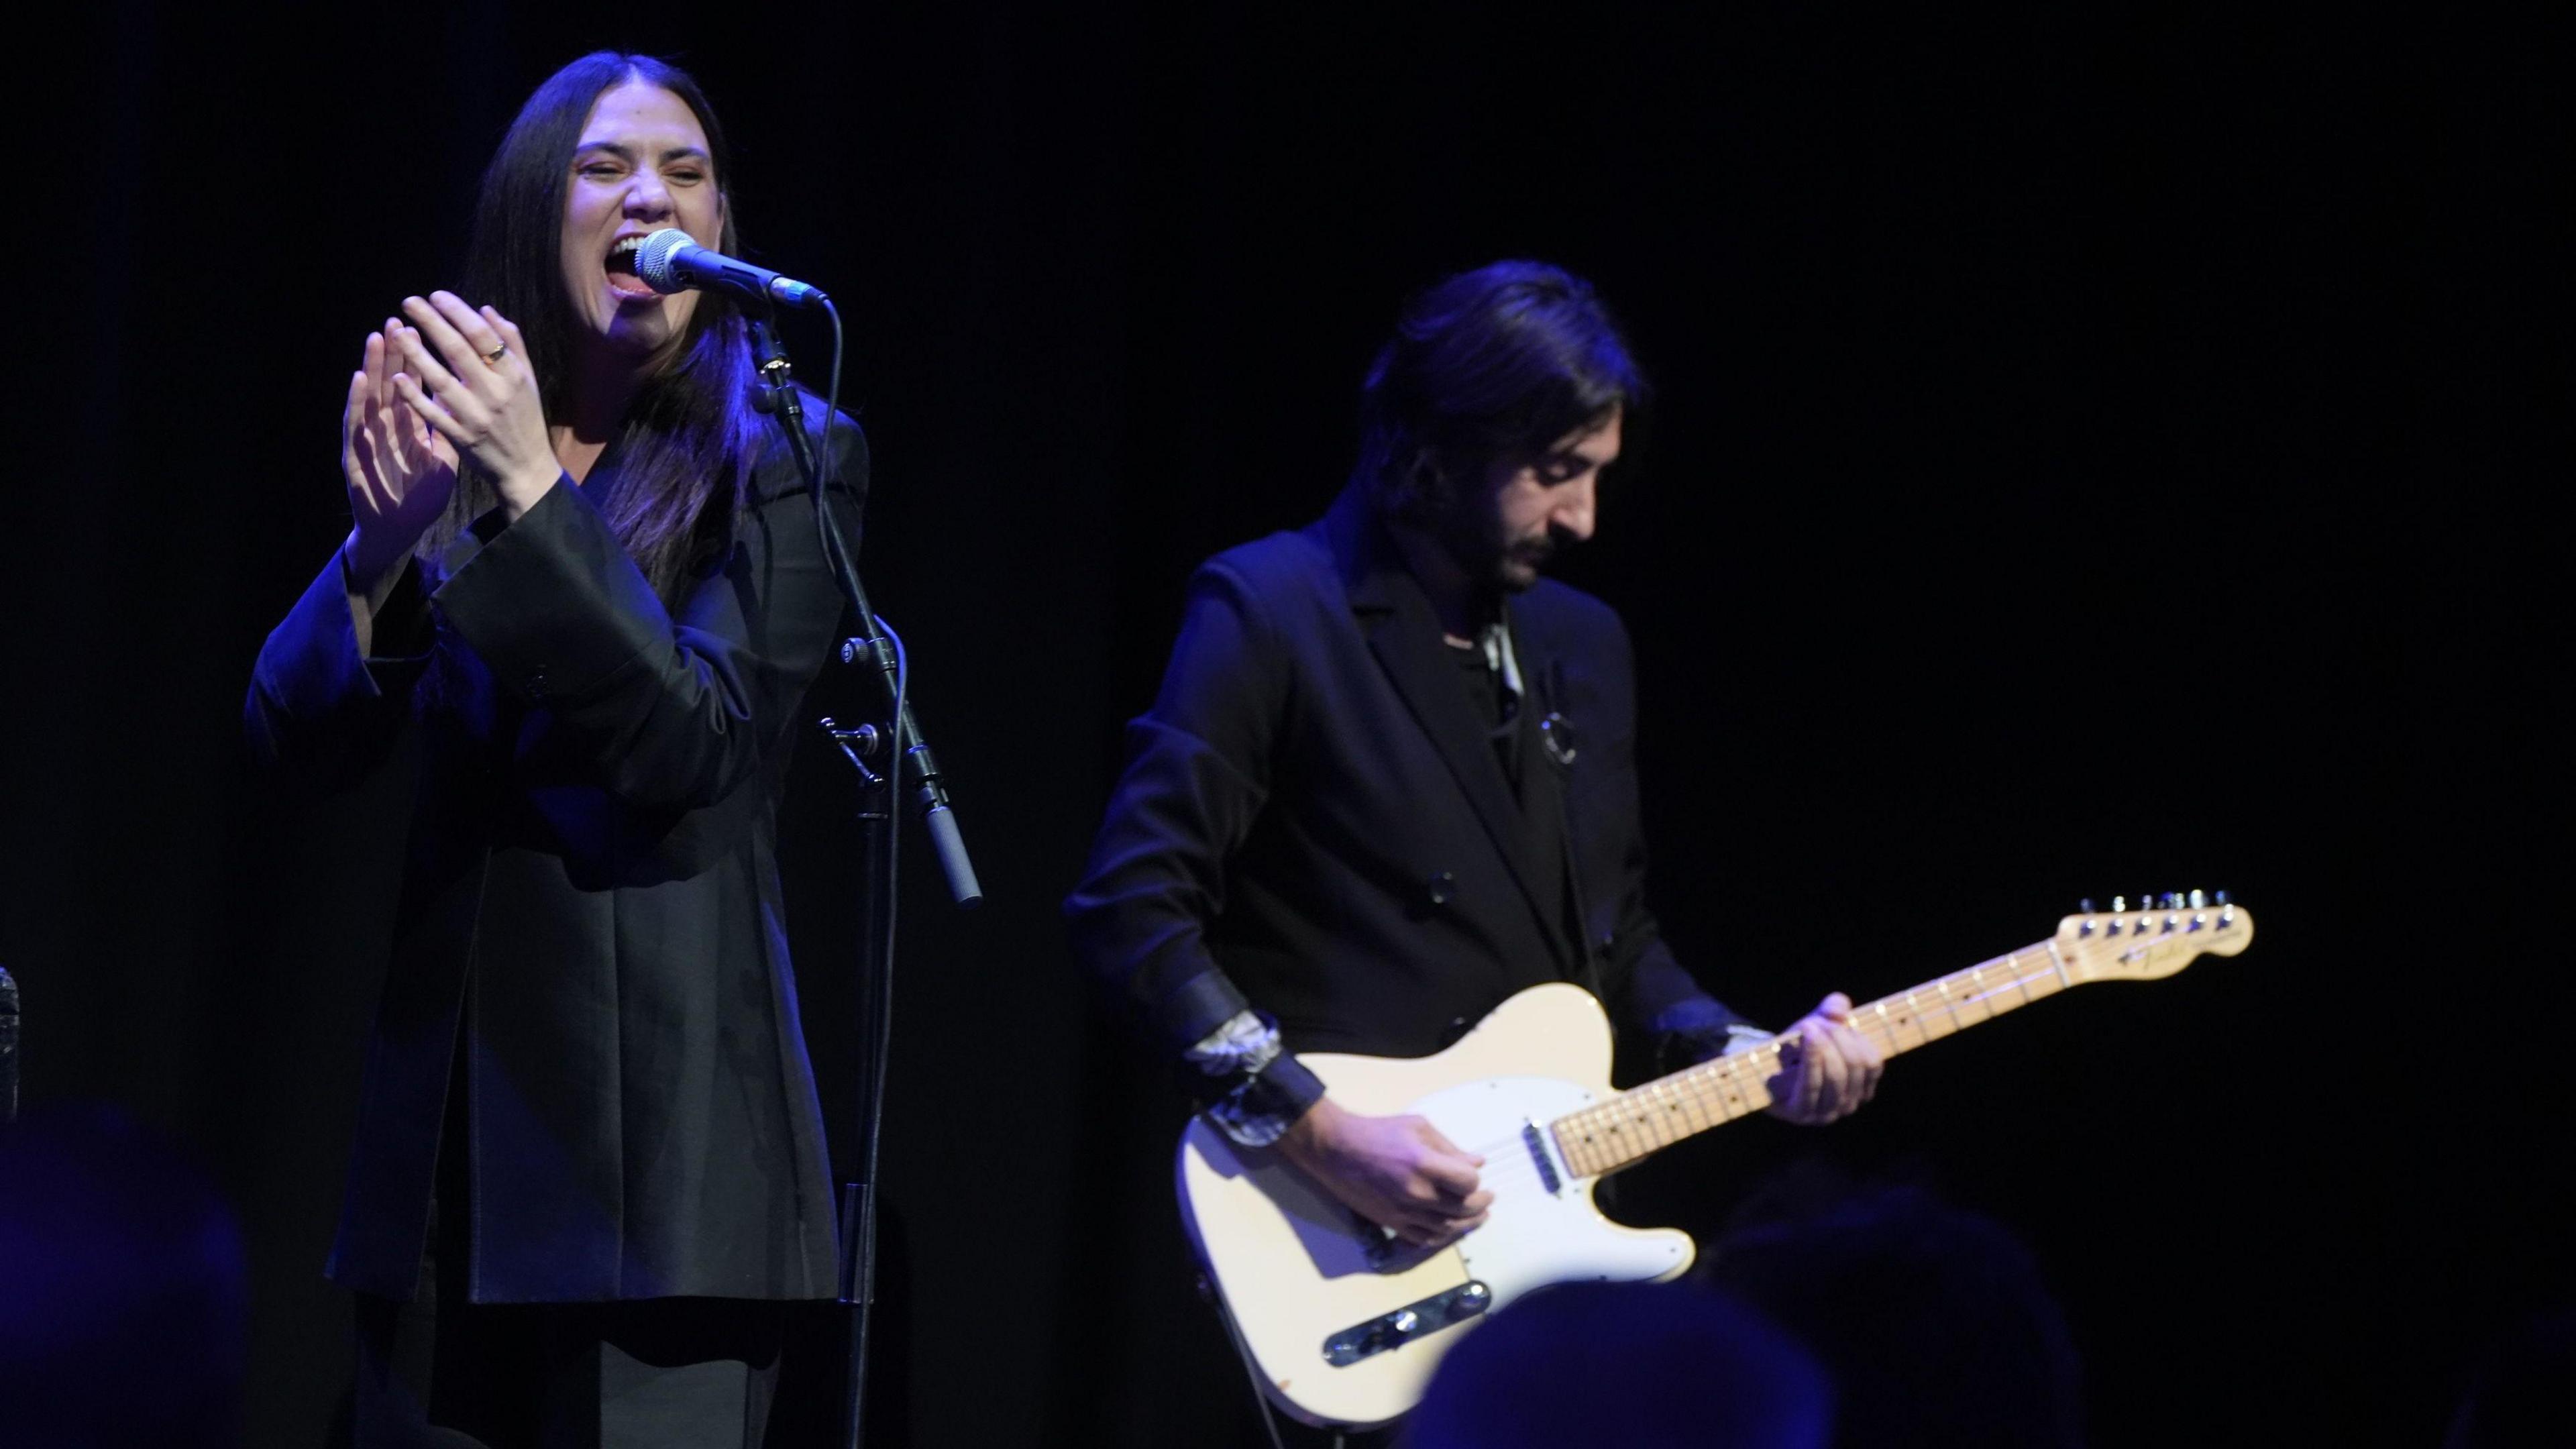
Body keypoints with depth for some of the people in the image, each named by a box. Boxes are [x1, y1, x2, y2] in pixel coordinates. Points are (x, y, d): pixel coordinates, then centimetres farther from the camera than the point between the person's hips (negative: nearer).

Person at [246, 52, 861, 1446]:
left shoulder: (780, 457, -1)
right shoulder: (456, 434, 11)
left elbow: (704, 741, -13)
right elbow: (301, 736, 2)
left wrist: (534, 492, -20)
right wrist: (383, 544, -17)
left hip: (657, 1114, -4)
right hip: (454, 1087, 5)